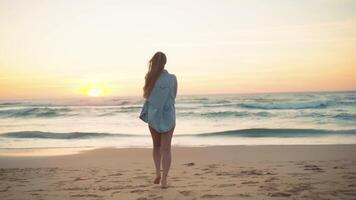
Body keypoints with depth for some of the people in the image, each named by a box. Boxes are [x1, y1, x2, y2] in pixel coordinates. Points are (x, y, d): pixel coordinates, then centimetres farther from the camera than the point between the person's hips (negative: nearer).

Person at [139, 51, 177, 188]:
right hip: (168, 116, -1)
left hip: (153, 116, 1)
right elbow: (173, 96, 5)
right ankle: (164, 179, 1)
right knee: (166, 148, 4)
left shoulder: (150, 78, -5)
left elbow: (148, 97, -3)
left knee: (157, 146, 19)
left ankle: (158, 173, 8)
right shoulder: (172, 78, -7)